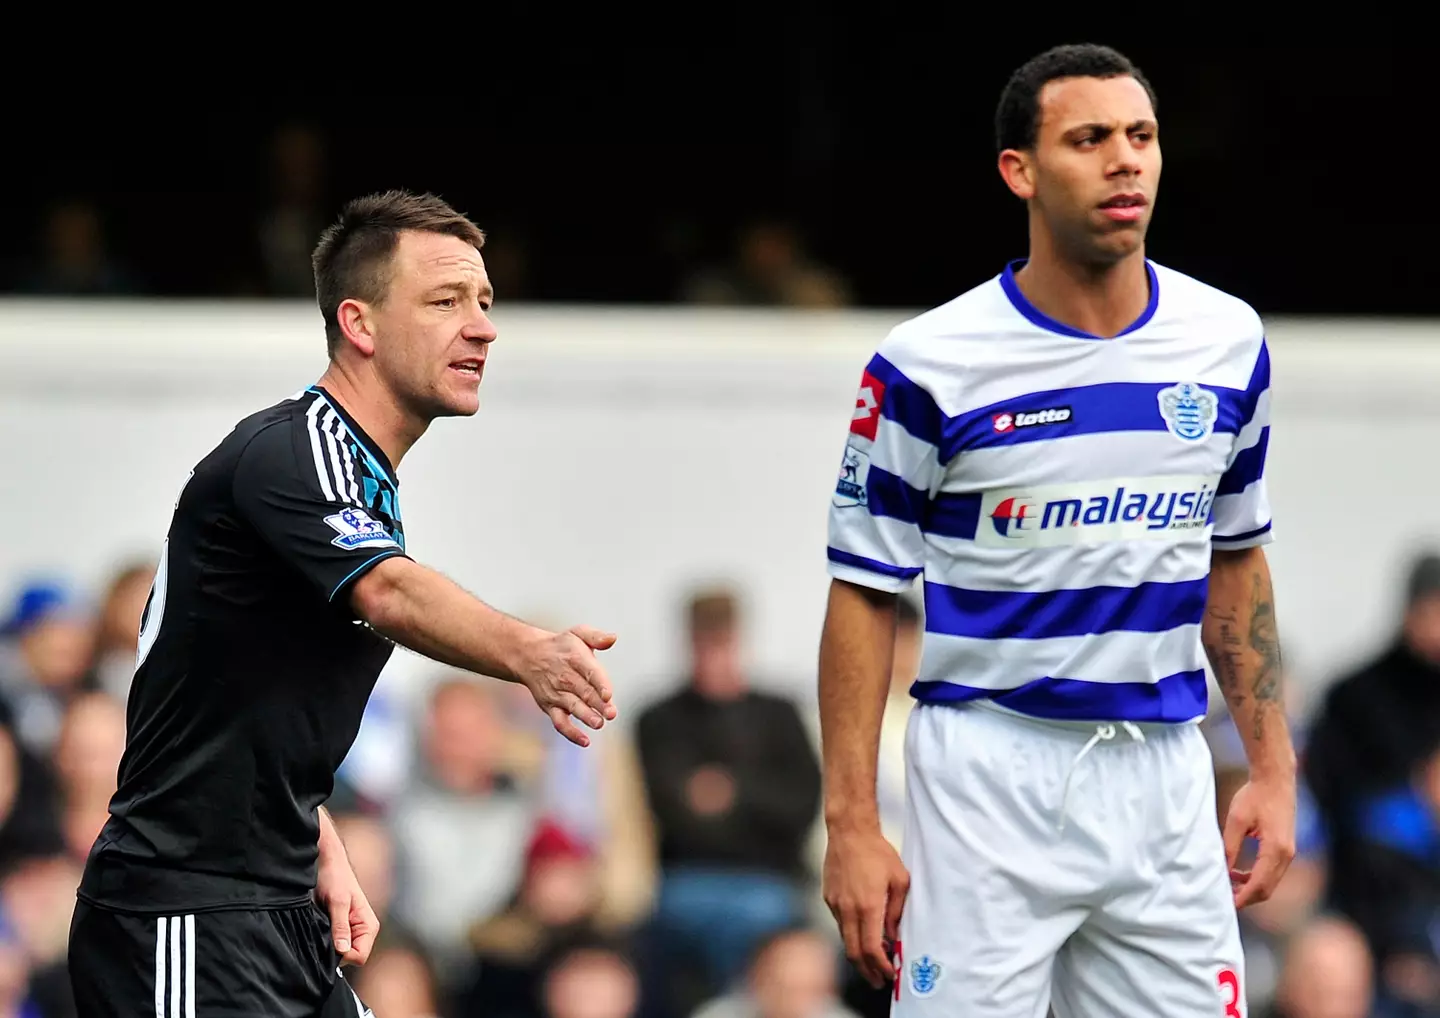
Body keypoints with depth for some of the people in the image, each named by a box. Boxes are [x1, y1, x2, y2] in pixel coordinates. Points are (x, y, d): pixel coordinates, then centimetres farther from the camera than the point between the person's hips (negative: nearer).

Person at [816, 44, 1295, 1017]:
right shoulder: (928, 364, -8)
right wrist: (852, 825, -9)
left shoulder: (1229, 342, 5)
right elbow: (865, 592, -5)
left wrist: (1273, 765, 11)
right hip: (988, 776, -4)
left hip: (1163, 773, 4)